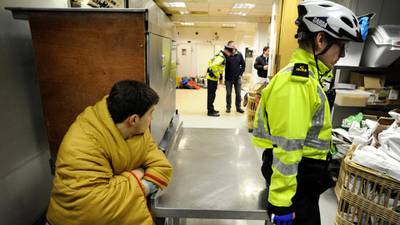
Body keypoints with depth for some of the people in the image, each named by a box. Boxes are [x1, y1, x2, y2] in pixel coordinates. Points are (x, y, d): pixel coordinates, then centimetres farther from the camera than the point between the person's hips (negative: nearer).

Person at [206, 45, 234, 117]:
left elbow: (210, 61, 23)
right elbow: (214, 65, -34)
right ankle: (210, 111, 3)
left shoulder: (219, 55, 13)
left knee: (211, 94, 16)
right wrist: (218, 75, -21)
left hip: (211, 77, 10)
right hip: (212, 78, -10)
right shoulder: (222, 58, -19)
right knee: (211, 95, -4)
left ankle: (211, 109, 26)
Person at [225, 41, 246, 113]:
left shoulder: (239, 54, -3)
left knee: (238, 93, 9)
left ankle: (238, 107, 21)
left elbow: (243, 65, 7)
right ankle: (228, 107, 20)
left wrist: (241, 73, 1)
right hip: (228, 78, -2)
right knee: (228, 94, 8)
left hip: (237, 78, 2)